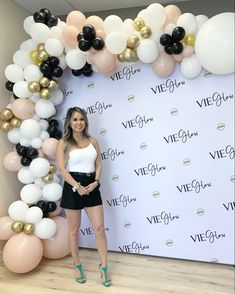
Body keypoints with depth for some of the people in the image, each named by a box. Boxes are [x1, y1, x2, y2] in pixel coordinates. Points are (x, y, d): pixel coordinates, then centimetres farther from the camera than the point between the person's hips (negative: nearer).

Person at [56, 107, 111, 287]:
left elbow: (98, 164, 8)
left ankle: (104, 267, 15)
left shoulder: (92, 141, 8)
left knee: (99, 228, 2)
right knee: (74, 229, 10)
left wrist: (96, 182, -8)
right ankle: (77, 266, 28)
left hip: (92, 186, 3)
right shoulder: (64, 143, -3)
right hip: (73, 187, -3)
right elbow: (61, 169, -10)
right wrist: (77, 186, -17)